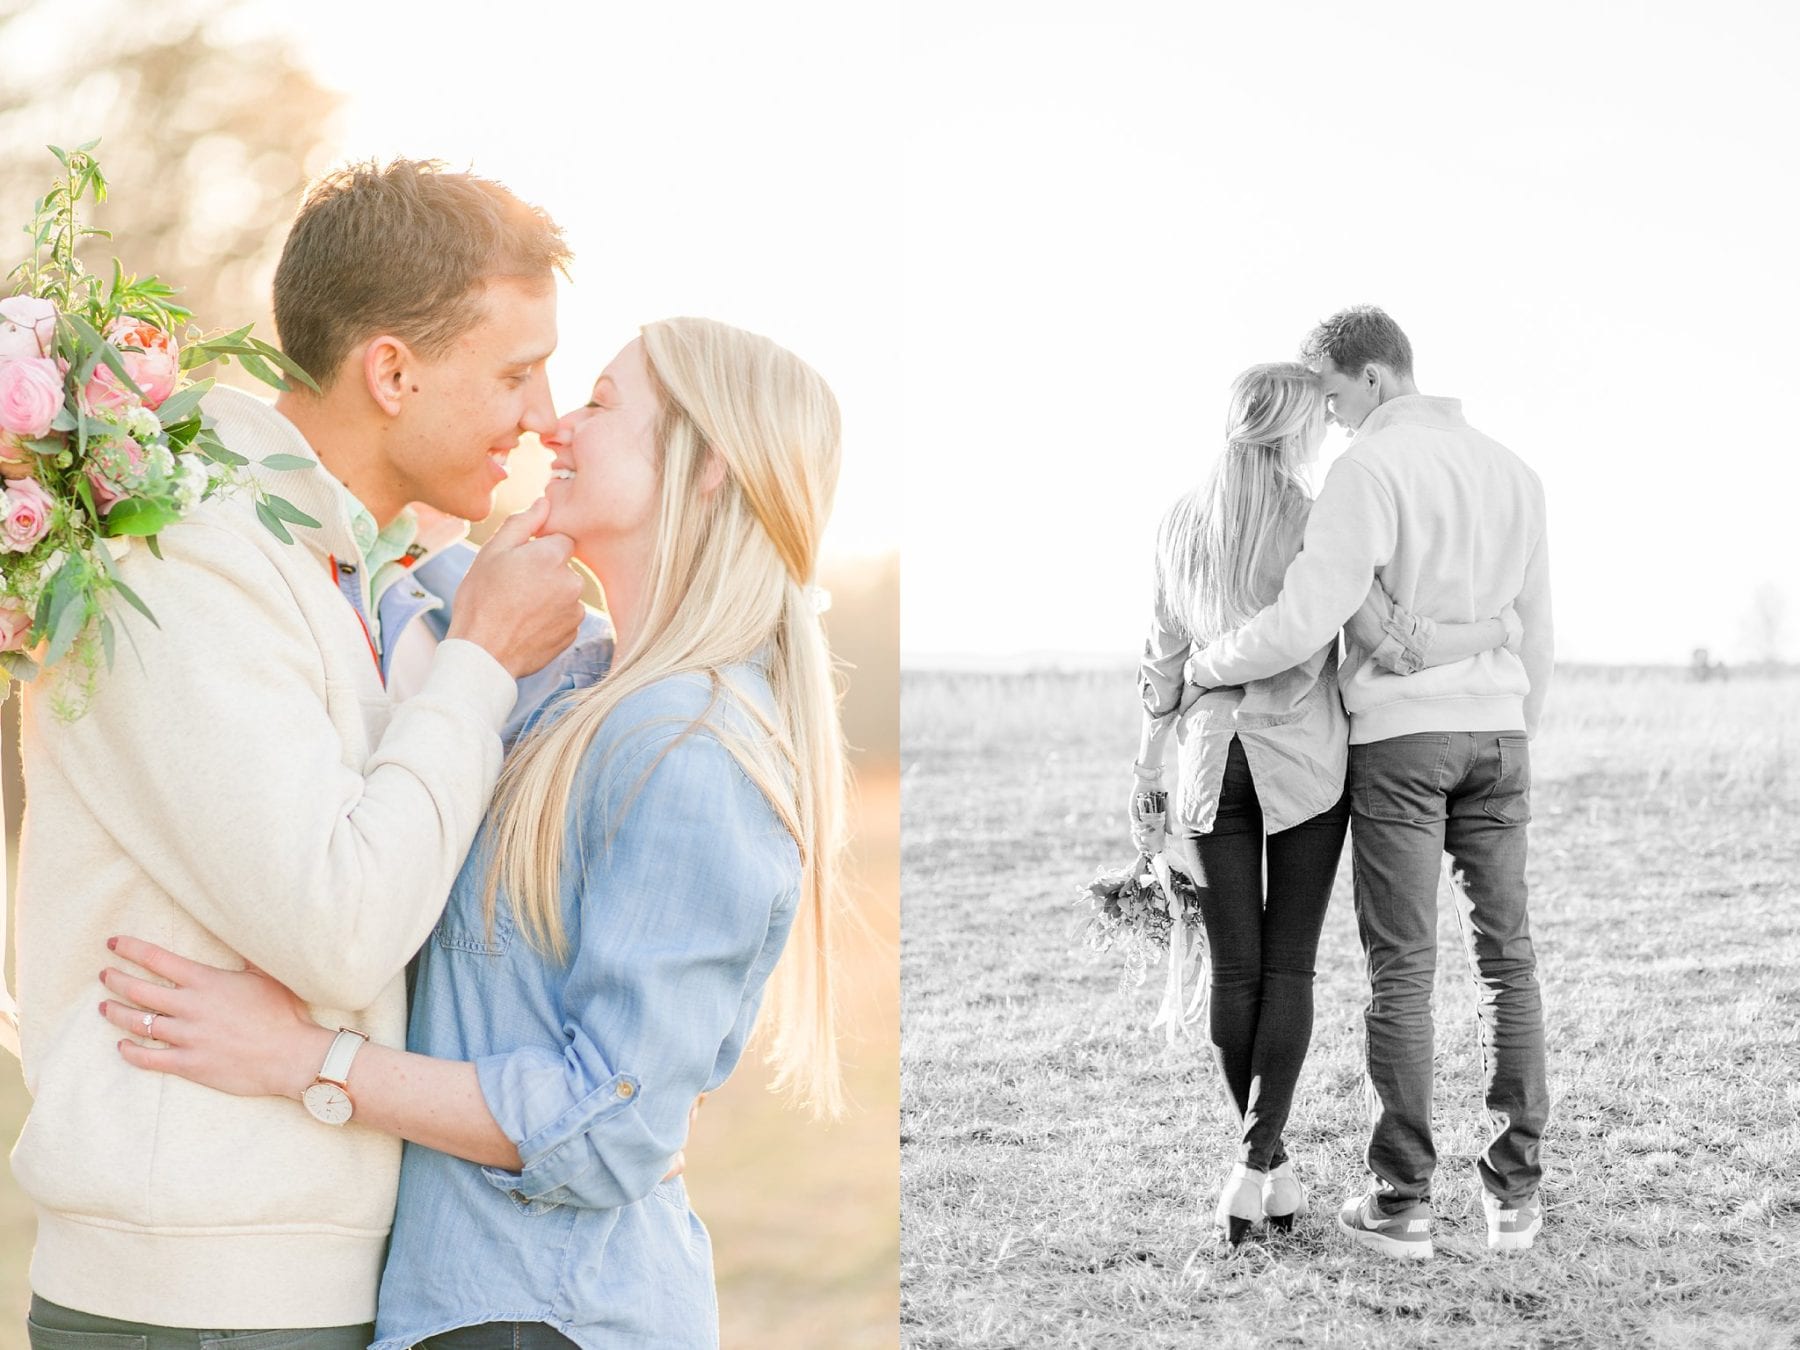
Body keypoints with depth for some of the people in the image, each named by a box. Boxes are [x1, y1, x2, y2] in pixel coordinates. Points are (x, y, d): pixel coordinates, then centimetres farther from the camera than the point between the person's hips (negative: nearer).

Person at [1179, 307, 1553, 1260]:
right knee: (1505, 960, 8)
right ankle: (1515, 1192, 9)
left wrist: (1201, 668, -4)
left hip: (1397, 736, -5)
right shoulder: (1512, 472, 11)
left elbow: (1305, 623, -20)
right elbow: (1534, 633, 15)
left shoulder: (1369, 471, -13)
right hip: (1495, 735, 6)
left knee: (1400, 972, -1)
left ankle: (1402, 1203, 2)